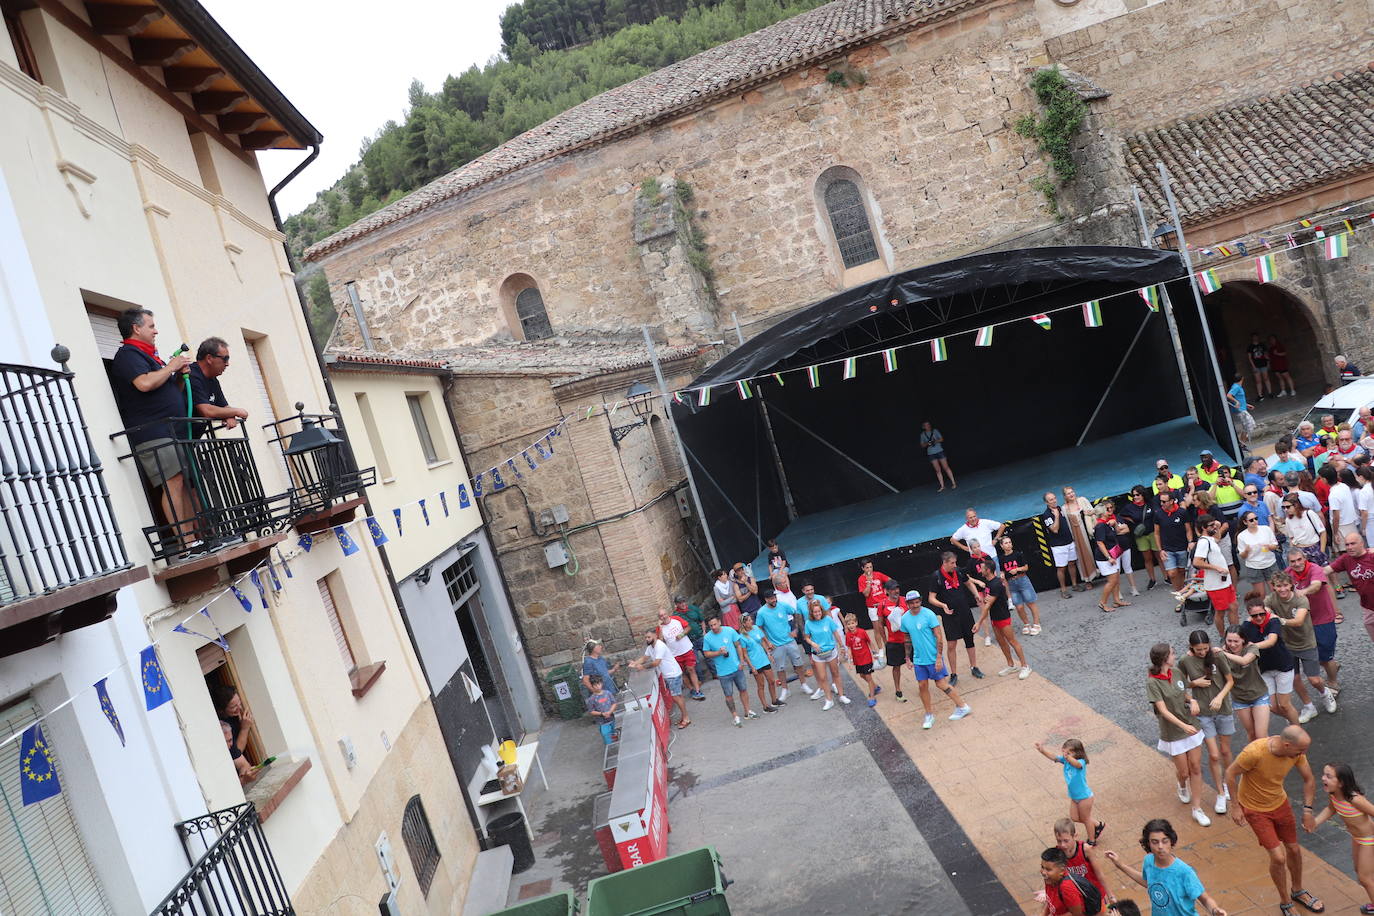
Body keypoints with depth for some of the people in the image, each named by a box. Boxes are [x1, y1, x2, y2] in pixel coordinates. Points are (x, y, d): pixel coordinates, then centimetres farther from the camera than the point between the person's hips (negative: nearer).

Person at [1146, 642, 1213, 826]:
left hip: (1192, 727, 5)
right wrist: (1183, 726, -35)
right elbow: (1163, 710, -24)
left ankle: (1197, 809, 16)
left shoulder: (1177, 673, -1)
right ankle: (1182, 786, 44)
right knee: (1183, 772, 8)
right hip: (1173, 733, -5)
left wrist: (1192, 700, -7)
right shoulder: (1152, 682, -20)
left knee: (1196, 768, 6)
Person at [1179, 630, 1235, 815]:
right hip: (1203, 712, -1)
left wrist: (1220, 697, -18)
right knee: (1214, 755, -2)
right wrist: (1195, 683, -15)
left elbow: (1230, 681, -3)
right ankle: (1220, 794, 14)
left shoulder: (1218, 656, -12)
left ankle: (1227, 782, 41)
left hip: (1223, 710, 1)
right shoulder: (1185, 662, -10)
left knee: (1225, 751, 15)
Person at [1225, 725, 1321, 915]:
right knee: (1278, 857, -6)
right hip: (1255, 809, -5)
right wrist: (1235, 806, -16)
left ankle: (1297, 891, 46)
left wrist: (1307, 811, -6)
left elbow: (1309, 780, -1)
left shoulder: (1296, 751, -19)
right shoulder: (1255, 752, -37)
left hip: (1280, 803, 6)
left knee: (1294, 850, 18)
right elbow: (1230, 773, -22)